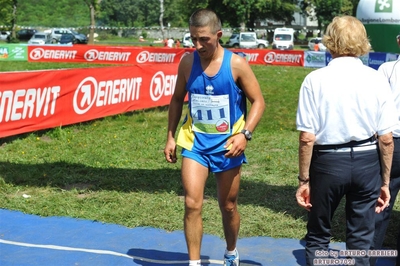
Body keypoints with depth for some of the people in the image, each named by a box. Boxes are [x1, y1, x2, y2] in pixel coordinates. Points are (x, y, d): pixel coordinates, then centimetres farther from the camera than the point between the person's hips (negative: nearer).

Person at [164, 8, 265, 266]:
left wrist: (245, 133, -20)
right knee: (192, 204, -10)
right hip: (195, 142, 1)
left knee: (228, 207, 13)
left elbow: (258, 101, -7)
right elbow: (177, 100, 9)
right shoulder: (187, 63, -4)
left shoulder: (237, 64, -12)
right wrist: (171, 136, 5)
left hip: (227, 145, -1)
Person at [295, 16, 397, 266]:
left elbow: (307, 137, -12)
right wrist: (385, 181, 8)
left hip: (328, 162, -2)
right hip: (367, 163, 2)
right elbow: (387, 138, -3)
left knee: (318, 236, 17)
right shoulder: (376, 79, -4)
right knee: (361, 241, 15)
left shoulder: (316, 79, -10)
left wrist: (304, 179, -2)